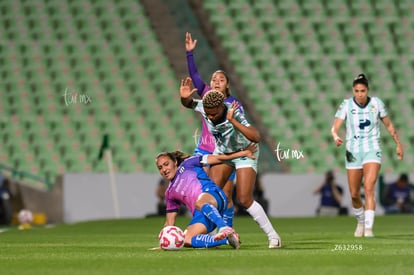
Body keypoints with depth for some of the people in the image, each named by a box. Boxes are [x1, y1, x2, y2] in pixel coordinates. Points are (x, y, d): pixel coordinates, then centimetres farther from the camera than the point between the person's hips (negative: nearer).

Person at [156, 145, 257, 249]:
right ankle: (226, 239, -27)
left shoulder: (186, 164, 17)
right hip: (200, 214, 6)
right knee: (186, 240, -23)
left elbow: (217, 158, 11)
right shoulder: (170, 193, 30)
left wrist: (244, 153, 6)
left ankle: (224, 228, -63)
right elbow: (169, 224, 32)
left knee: (199, 203, -42)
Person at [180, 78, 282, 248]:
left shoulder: (235, 114, -37)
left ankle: (273, 236, 1)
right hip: (222, 152, 5)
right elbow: (188, 104, 1)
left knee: (245, 200, -12)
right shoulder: (204, 107, -22)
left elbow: (256, 137, -50)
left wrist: (232, 121, -54)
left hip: (244, 153, -5)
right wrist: (184, 97, -23)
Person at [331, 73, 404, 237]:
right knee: (354, 194, 7)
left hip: (372, 151, -1)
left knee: (369, 189, -20)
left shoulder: (376, 103, -3)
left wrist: (398, 144, 17)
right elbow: (335, 127, -14)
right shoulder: (346, 105, -6)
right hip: (353, 152, 1)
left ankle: (368, 228, -23)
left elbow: (388, 125, 11)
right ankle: (360, 222, 36)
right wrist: (336, 137, -36)